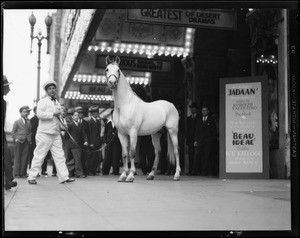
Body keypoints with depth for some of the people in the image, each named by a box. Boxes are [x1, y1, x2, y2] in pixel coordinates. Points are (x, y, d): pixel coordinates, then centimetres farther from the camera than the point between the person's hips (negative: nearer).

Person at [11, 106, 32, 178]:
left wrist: (30, 139, 6)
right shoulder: (17, 122, 7)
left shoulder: (28, 122, 15)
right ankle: (16, 173, -1)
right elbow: (13, 132, 6)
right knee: (17, 157, -2)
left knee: (25, 157, -2)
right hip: (19, 141, -3)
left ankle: (23, 173, 1)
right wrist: (15, 139, -5)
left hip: (26, 142, 3)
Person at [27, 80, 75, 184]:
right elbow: (39, 114, -19)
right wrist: (53, 114, -17)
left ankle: (64, 177, 2)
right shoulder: (42, 102, -3)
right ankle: (32, 177, 4)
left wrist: (61, 126, 16)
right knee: (39, 155, -3)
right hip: (44, 133, -7)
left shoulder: (57, 103, 19)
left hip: (56, 133, 7)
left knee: (59, 156, 2)